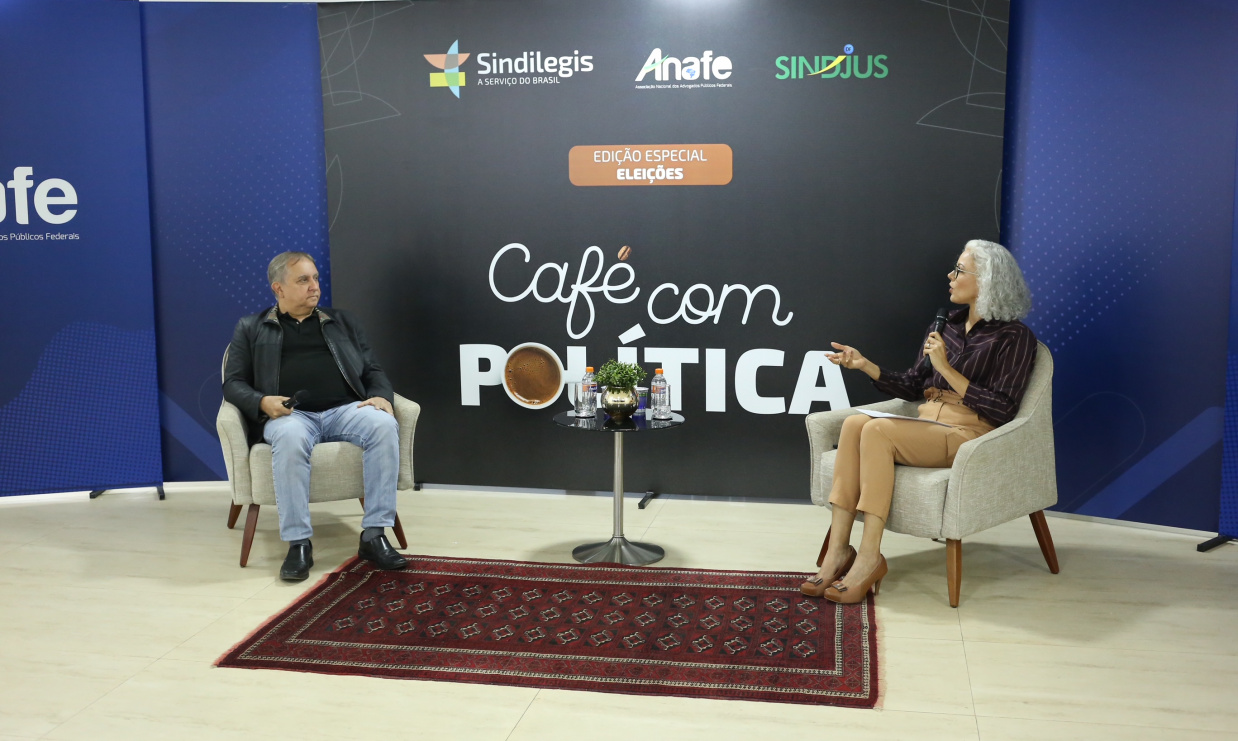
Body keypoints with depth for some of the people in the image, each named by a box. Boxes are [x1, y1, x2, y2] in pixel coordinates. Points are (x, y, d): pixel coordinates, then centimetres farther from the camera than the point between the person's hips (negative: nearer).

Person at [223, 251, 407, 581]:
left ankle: (374, 535, -29)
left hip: (345, 409, 2)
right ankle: (298, 544, -32)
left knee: (384, 425, -32)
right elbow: (234, 382, 12)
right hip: (290, 415, -2)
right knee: (290, 438, -39)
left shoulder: (342, 322, 25)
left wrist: (381, 395, -4)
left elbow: (373, 370, 20)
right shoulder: (251, 328, 19)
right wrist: (261, 402, -11)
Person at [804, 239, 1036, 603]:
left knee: (877, 430, -30)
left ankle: (869, 557, -28)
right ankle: (839, 549, -29)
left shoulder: (1014, 337, -1)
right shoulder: (945, 326, 18)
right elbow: (912, 388, 18)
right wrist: (865, 365, 4)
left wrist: (946, 368, -14)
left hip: (969, 434, -6)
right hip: (926, 427, 6)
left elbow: (1001, 411, -10)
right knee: (854, 423, -24)